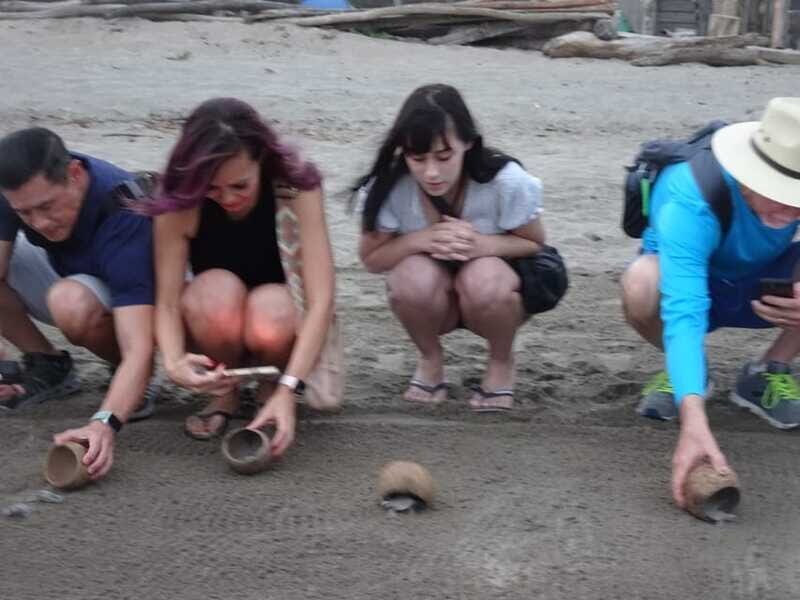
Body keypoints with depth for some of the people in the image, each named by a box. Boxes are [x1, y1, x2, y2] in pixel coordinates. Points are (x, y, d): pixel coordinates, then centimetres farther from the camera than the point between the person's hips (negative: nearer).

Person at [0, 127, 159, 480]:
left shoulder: (124, 215, -37)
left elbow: (139, 349, -44)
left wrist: (105, 424, -58)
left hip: (128, 302, -6)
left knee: (72, 303, -38)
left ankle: (133, 386, -9)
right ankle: (48, 368, -1)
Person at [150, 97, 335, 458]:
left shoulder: (297, 187, -23)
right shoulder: (179, 203, -20)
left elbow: (321, 299, -29)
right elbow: (167, 303, -22)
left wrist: (288, 389, -39)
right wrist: (174, 364, -45)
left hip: (283, 323, 0)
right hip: (214, 328, 1)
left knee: (272, 315, -37)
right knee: (217, 290, -35)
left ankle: (271, 388, -1)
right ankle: (224, 395, -5)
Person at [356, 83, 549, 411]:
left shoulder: (506, 182, -27)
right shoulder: (390, 187, -23)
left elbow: (535, 244, -10)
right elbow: (371, 258, -9)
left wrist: (481, 244, -31)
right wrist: (421, 240, -30)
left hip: (496, 290, -1)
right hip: (430, 298, 1)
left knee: (483, 278, -35)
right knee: (415, 275, -33)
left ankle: (501, 363, -2)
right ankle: (430, 360, 0)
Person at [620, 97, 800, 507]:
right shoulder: (690, 202, -39)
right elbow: (683, 312, -47)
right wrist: (694, 422, -61)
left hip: (764, 285, 3)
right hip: (692, 280, -3)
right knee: (642, 285, -39)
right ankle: (685, 372, -4)